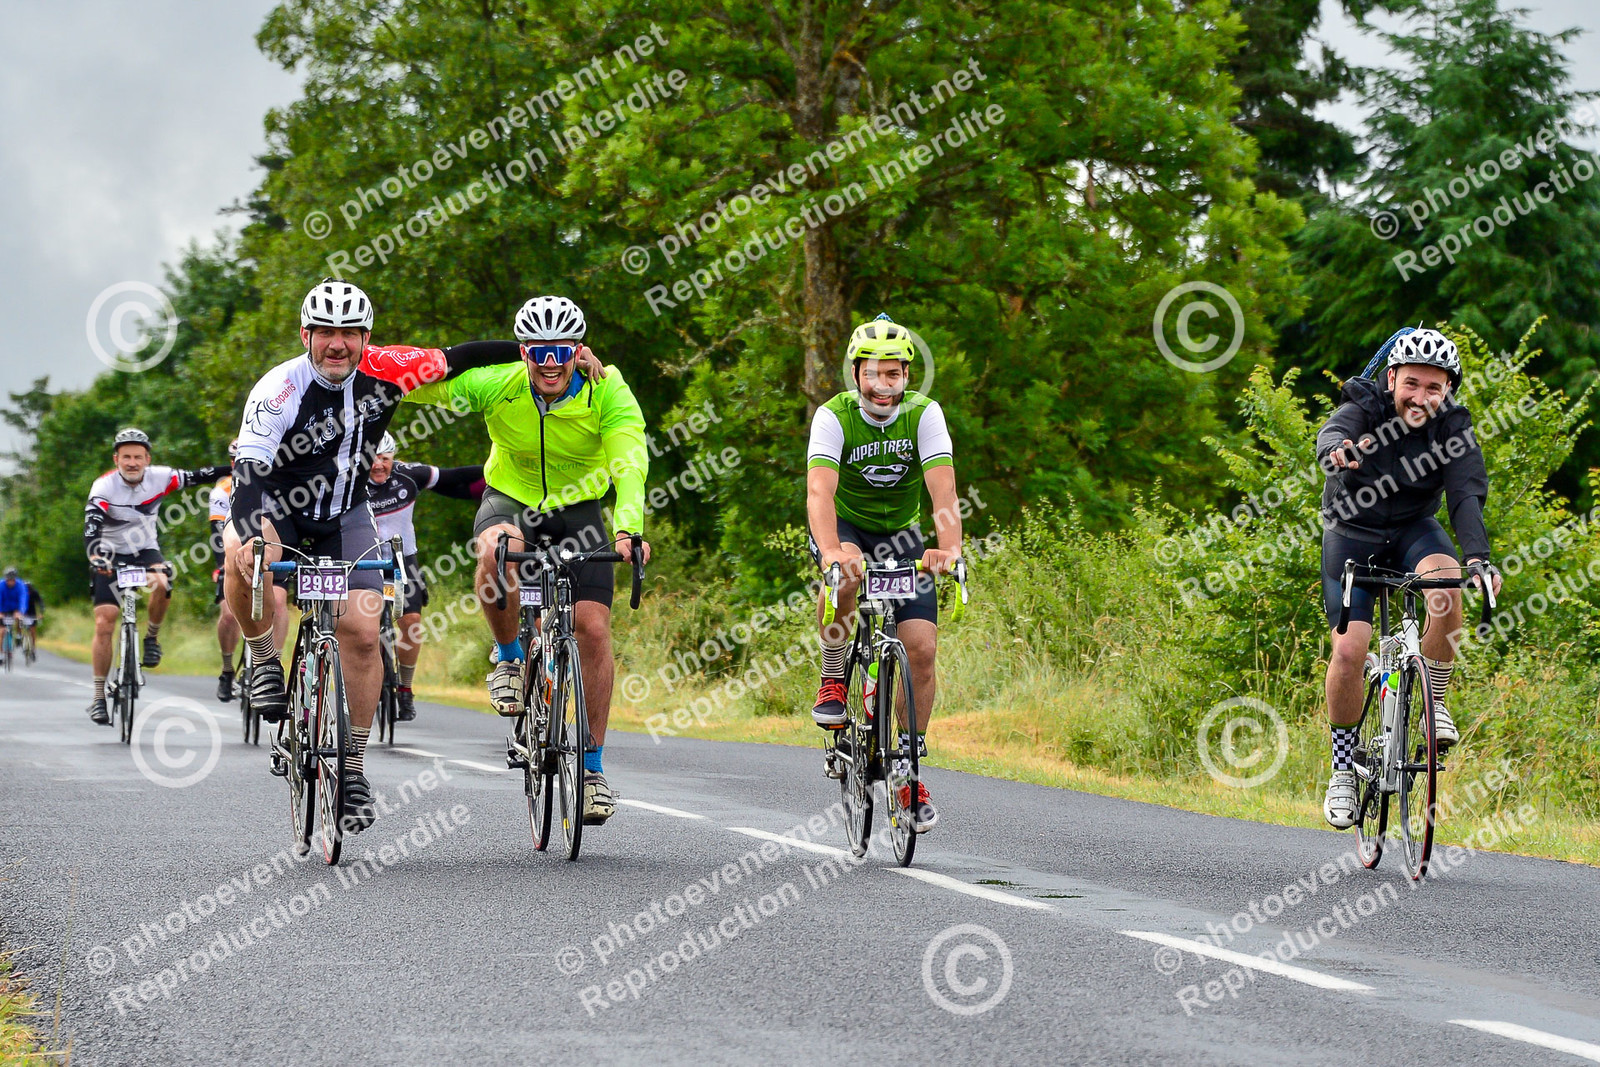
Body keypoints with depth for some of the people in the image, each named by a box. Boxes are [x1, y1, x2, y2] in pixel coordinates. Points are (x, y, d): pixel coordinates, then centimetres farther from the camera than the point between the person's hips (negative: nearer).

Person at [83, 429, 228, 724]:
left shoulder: (159, 478, -14)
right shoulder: (104, 487, -22)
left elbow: (196, 477, -2)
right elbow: (91, 528, -34)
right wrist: (96, 555, -53)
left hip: (146, 550, 1)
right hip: (112, 557, -1)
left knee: (161, 584, -33)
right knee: (104, 624, -11)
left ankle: (152, 637, -5)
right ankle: (98, 697, -1)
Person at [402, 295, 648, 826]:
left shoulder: (608, 392, -24)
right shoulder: (496, 384, -21)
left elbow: (629, 462, -36)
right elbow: (417, 383, -17)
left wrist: (628, 528, -53)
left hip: (578, 510, 1)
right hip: (511, 500, 0)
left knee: (593, 628, -13)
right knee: (499, 552, -37)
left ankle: (593, 767, 0)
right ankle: (509, 659, -9)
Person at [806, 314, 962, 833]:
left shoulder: (924, 414, -16)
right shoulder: (834, 416, -20)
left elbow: (942, 488, -27)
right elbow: (820, 489, -34)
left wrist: (949, 545, -46)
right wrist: (830, 551, -52)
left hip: (902, 534, 2)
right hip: (847, 526, -2)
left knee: (921, 648, -12)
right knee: (844, 572, -38)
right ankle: (833, 678, -15)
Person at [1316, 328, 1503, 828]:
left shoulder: (1453, 427, -13)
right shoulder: (1363, 409, -18)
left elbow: (1466, 496, -24)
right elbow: (1332, 434, -41)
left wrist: (1477, 556, -42)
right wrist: (1338, 451, -66)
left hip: (1414, 530, 1)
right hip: (1353, 532, -1)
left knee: (1447, 586, -33)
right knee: (1349, 649, -17)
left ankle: (1435, 702, -12)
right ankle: (1344, 771, 1)